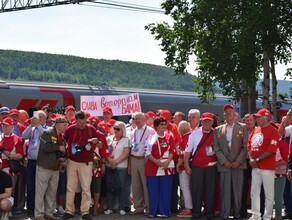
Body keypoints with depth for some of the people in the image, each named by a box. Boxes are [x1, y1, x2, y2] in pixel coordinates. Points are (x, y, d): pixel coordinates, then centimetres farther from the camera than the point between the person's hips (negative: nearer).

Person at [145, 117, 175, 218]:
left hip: (166, 167, 0)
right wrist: (157, 161, -13)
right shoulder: (150, 137, 6)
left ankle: (164, 211, 5)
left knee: (165, 190, -1)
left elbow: (172, 151, 2)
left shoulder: (169, 137, 8)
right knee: (153, 190, 1)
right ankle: (153, 211, 9)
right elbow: (147, 152, 0)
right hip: (152, 167, 0)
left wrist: (167, 162, -14)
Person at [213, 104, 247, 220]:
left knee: (238, 191, 1)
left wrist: (238, 161, -8)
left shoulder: (242, 127, 7)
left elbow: (245, 146, 2)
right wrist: (224, 161, -7)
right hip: (224, 164, 1)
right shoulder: (218, 130, 11)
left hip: (238, 164, -1)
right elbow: (216, 148, 5)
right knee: (224, 191, -2)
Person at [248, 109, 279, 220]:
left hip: (267, 167, -7)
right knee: (254, 192, 11)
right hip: (255, 167, 7)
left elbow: (271, 150, -17)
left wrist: (257, 160, -14)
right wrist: (251, 160, 0)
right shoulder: (255, 130, 14)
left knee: (269, 194, -1)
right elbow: (249, 146, 16)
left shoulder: (273, 131, -9)